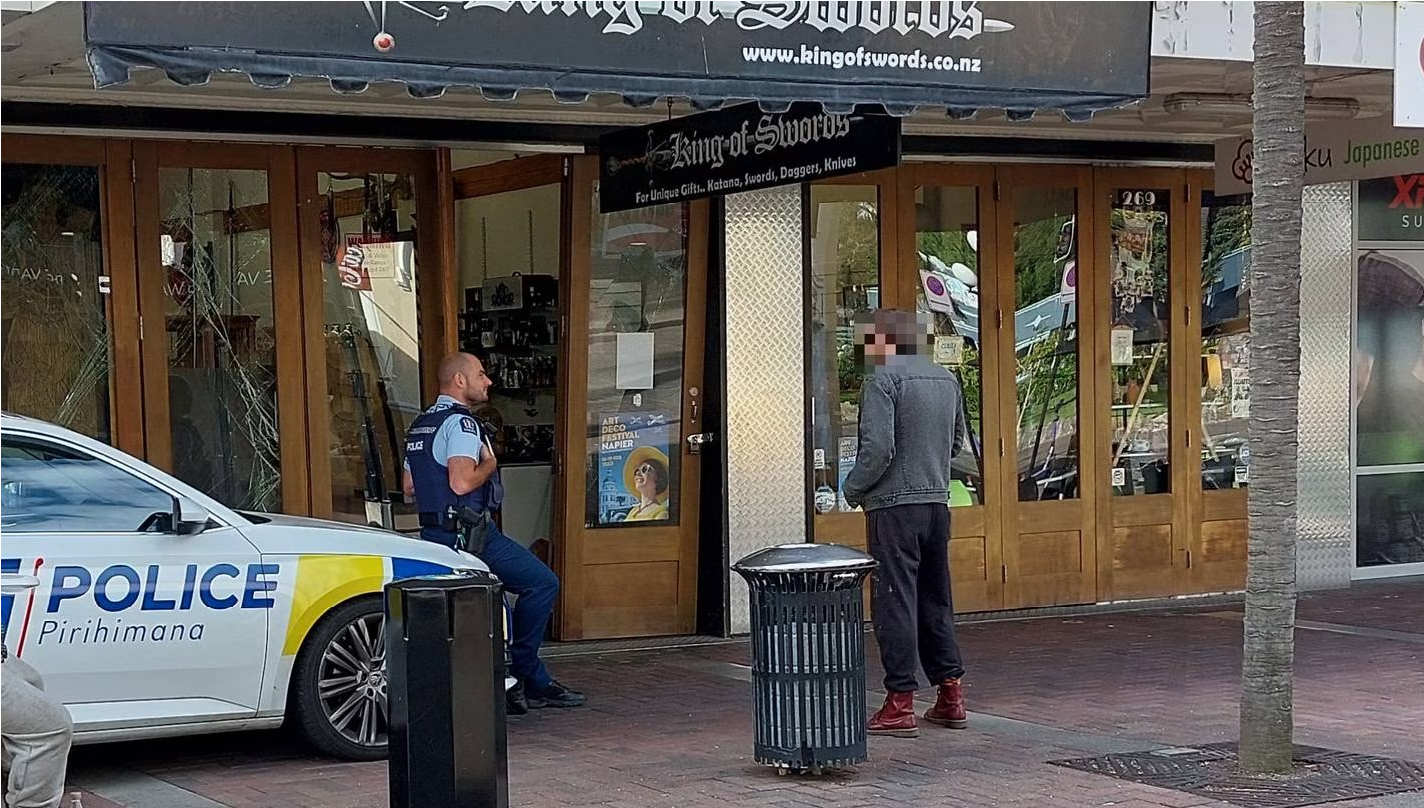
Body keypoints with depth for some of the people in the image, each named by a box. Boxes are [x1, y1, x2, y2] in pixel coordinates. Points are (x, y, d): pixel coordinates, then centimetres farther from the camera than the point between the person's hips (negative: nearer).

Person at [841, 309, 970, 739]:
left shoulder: (883, 379, -12)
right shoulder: (946, 379, 11)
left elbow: (878, 448, -19)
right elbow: (957, 439, 21)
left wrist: (853, 488, -4)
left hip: (893, 506, -7)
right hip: (937, 502, 7)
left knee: (895, 602, -3)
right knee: (935, 600, 15)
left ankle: (900, 704, -3)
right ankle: (950, 695, 16)